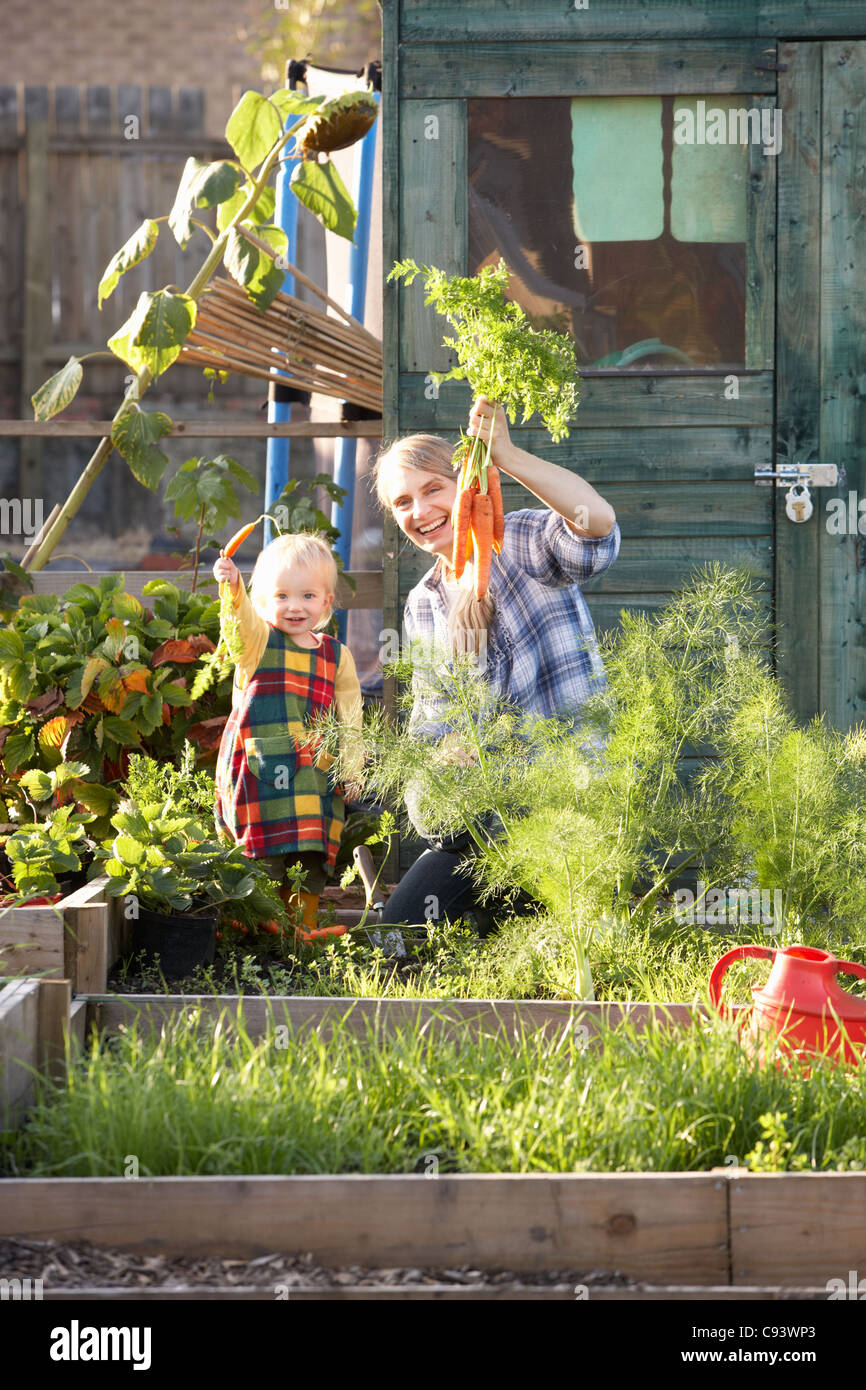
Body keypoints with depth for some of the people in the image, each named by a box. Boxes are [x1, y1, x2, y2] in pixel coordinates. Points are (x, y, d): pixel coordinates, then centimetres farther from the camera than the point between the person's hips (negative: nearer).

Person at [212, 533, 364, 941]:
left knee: (309, 857, 5)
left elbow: (350, 718, 14)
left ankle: (302, 923, 16)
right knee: (264, 858, -6)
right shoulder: (258, 642, 1)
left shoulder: (336, 655, 10)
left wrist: (352, 769, 6)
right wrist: (231, 587, -43)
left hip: (314, 776, 3)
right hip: (259, 770, -3)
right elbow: (241, 618, -22)